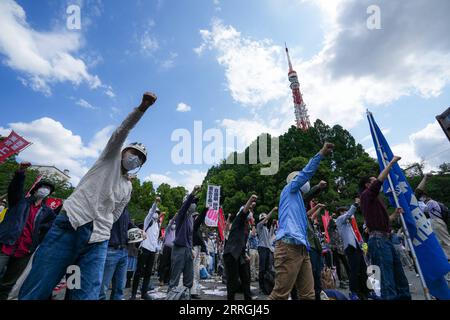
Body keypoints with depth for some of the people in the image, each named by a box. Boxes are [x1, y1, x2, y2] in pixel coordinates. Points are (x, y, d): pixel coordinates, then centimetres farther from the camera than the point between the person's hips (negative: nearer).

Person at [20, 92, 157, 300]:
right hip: (69, 225, -4)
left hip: (98, 241, 4)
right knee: (34, 292, -3)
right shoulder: (111, 157, 13)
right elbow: (122, 132, -3)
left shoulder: (128, 188, 23)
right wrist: (142, 108, -15)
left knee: (87, 295, -5)